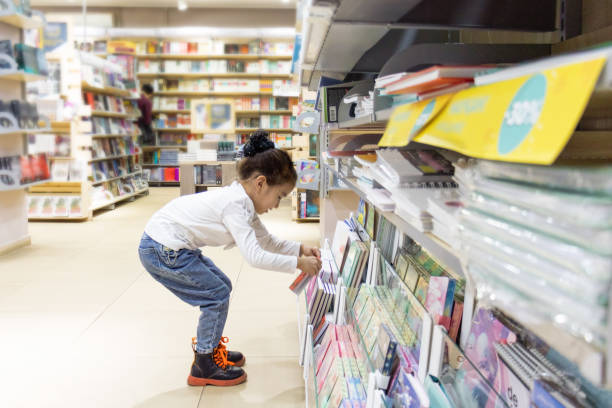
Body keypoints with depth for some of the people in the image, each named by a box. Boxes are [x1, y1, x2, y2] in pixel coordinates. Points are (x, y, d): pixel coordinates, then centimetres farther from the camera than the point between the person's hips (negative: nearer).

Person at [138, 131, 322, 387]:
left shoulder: (241, 200, 7)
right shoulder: (236, 205, -23)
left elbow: (267, 241, 15)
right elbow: (255, 257, -29)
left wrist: (300, 249, 5)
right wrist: (298, 263, -21)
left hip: (169, 247, 10)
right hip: (161, 251, -10)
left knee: (221, 287, 16)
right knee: (217, 295, -4)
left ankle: (211, 349, 30)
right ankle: (204, 367, 10)